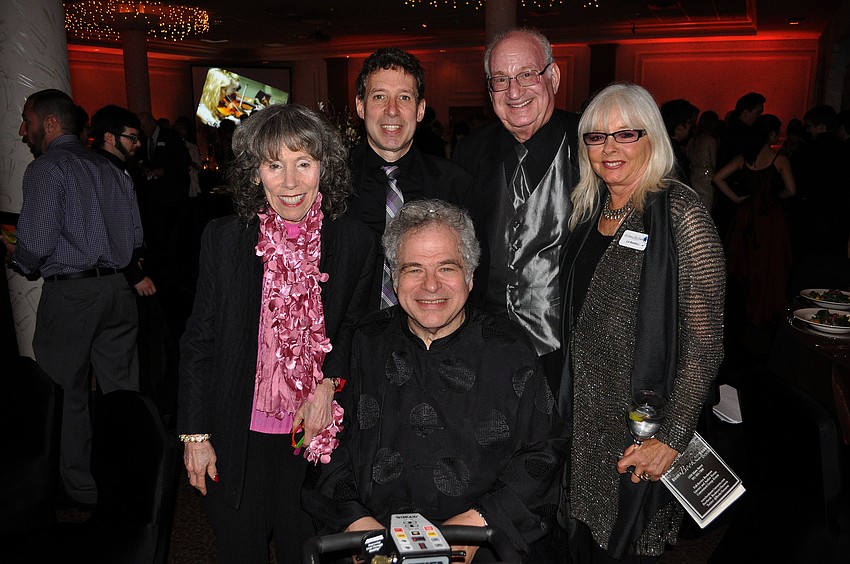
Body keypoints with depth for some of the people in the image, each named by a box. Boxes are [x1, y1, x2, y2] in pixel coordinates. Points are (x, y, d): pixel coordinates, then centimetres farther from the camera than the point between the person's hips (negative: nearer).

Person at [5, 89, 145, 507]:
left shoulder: (46, 168, -8)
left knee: (68, 394, 8)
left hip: (69, 293, -6)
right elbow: (135, 237, 11)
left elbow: (37, 244, -15)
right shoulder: (111, 170, 12)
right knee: (121, 390, 13)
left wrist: (15, 256, 6)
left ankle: (81, 490, 19)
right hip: (117, 289, 6)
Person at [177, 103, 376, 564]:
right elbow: (198, 343, -2)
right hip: (238, 440, 0)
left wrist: (329, 383, -10)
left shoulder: (355, 242, -6)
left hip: (315, 438, 1)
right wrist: (195, 434, -2)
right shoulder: (223, 239, -7)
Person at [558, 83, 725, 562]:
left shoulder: (681, 215, -15)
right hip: (584, 414, 6)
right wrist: (566, 406, 9)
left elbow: (706, 342, -17)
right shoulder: (590, 210, 5)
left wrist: (673, 438, -19)